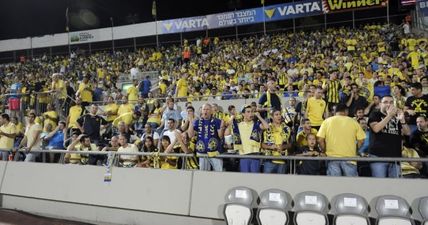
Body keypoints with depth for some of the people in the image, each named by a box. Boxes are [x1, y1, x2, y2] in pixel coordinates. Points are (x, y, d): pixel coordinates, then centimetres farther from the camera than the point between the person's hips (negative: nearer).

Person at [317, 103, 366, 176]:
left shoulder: (327, 121, 3)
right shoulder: (353, 122, 4)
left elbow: (320, 140, -4)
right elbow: (361, 140, 2)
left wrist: (324, 151, 11)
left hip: (333, 157, 0)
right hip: (349, 158, 0)